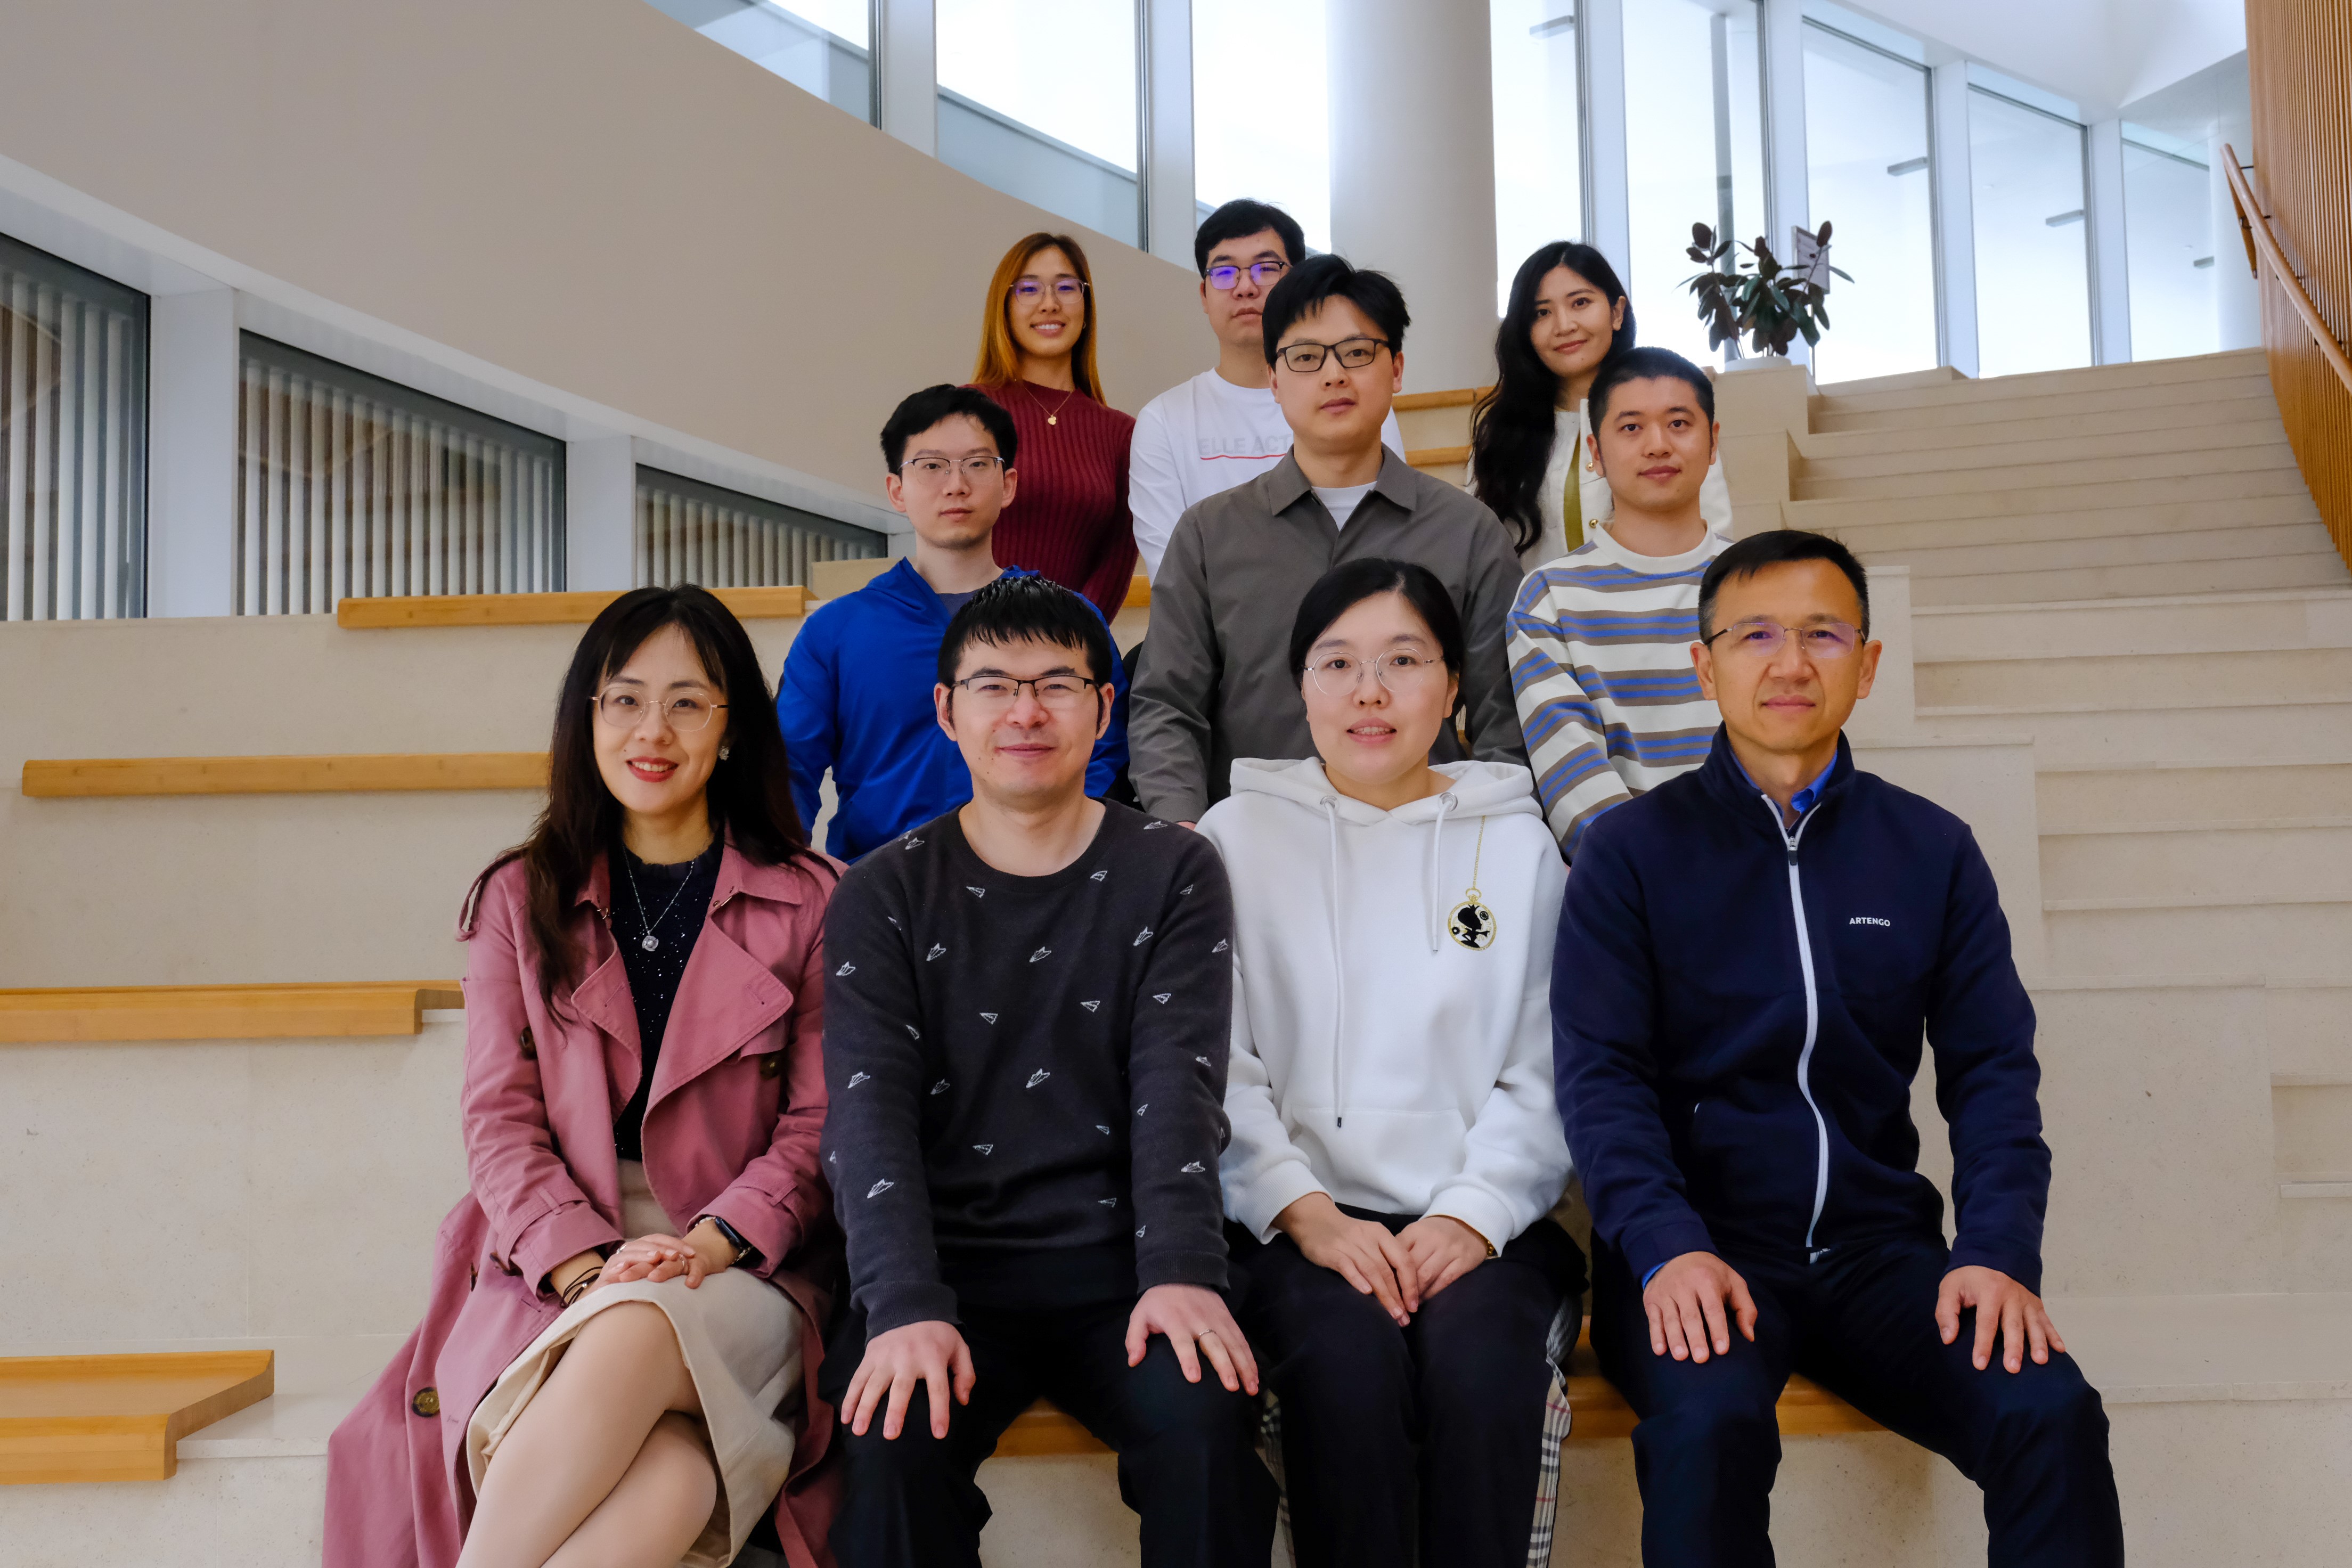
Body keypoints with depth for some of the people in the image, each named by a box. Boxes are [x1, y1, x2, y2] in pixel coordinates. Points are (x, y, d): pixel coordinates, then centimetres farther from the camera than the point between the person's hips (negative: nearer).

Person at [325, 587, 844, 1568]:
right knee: (666, 1477, -34)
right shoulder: (520, 899, 15)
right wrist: (583, 1265, -11)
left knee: (637, 1340, -38)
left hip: (744, 1264, -1)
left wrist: (707, 1244, -13)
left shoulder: (811, 901, 9)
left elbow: (818, 1125, 4)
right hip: (553, 1271, 1)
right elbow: (501, 1118, 7)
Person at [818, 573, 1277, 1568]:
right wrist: (904, 1307, -21)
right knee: (895, 1440, -29)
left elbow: (1177, 1089, -4)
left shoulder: (1174, 877, 7)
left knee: (1208, 1420, -28)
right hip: (943, 1265, 0)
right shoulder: (885, 895, 6)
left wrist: (1180, 1271, -22)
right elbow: (869, 1110, -5)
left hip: (1117, 1261, 0)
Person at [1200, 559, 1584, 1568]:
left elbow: (1544, 1076, 5)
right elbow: (1216, 1067, 2)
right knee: (1348, 1359, -30)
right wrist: (1304, 1210, -11)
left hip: (1478, 1223, 1)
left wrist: (1473, 1213, -11)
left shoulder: (1517, 844, 12)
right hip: (1295, 1215, 0)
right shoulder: (1240, 834, 10)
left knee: (1476, 1360, -29)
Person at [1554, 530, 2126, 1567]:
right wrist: (1667, 1248, -20)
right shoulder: (1634, 850, 3)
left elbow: (1992, 1070, 8)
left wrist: (2000, 1251, -8)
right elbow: (1599, 1074, -4)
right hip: (1698, 1248, -2)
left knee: (2051, 1416, -23)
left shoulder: (1934, 852, 11)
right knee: (1711, 1423, -32)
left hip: (1877, 1247, 3)